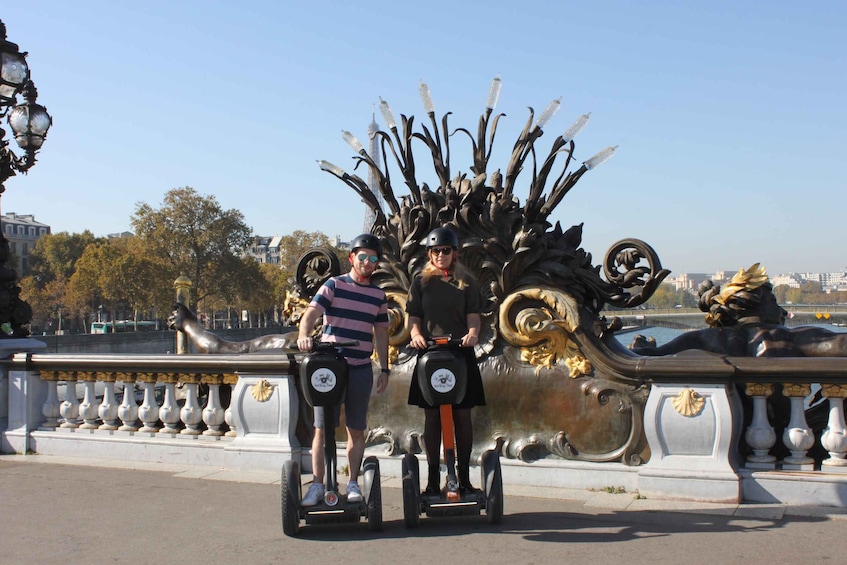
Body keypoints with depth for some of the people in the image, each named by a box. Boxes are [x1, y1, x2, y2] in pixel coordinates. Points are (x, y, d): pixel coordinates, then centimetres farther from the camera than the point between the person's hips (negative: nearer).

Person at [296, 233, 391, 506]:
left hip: (361, 370, 3)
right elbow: (311, 313, -13)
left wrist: (384, 369, 14)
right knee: (322, 428, 0)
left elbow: (381, 332, 17)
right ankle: (317, 485, 8)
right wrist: (303, 335, -34)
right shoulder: (334, 286, 0)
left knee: (356, 430, 9)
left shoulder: (378, 295, 11)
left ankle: (353, 483, 20)